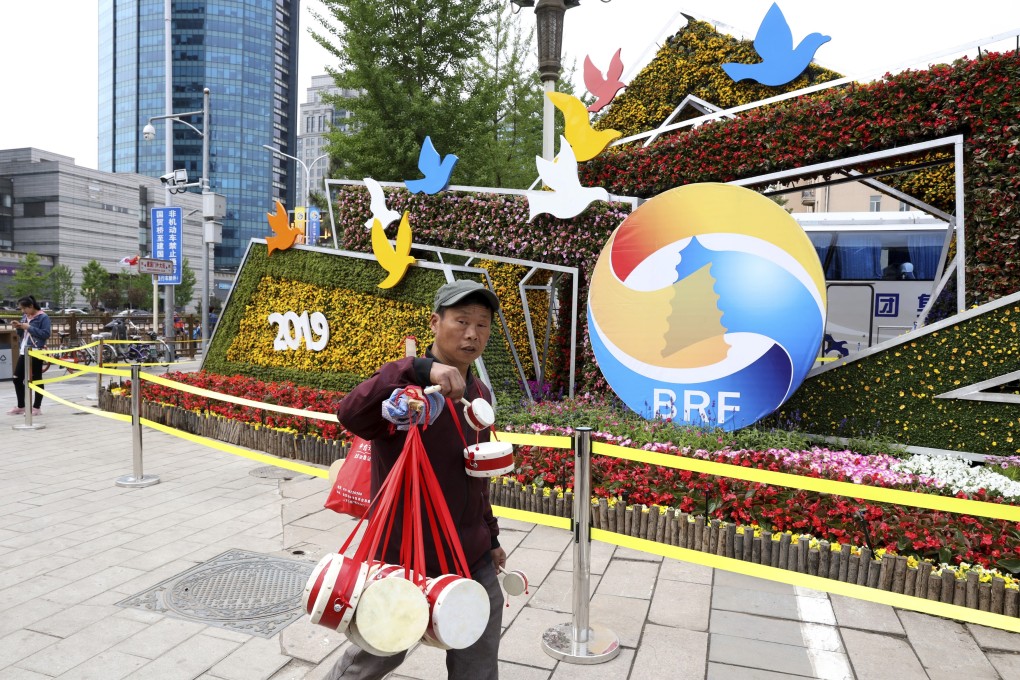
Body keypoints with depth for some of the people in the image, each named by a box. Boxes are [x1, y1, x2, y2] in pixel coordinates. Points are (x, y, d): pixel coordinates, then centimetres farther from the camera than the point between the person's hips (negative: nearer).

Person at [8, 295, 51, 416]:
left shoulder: (43, 317, -9)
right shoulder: (24, 316, 13)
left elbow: (46, 334, -18)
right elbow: (22, 335, 20)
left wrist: (29, 327, -18)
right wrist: (18, 327, 0)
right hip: (23, 352, 8)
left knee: (36, 380, -1)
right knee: (17, 378, 8)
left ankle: (36, 408, 6)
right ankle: (20, 407, 19)